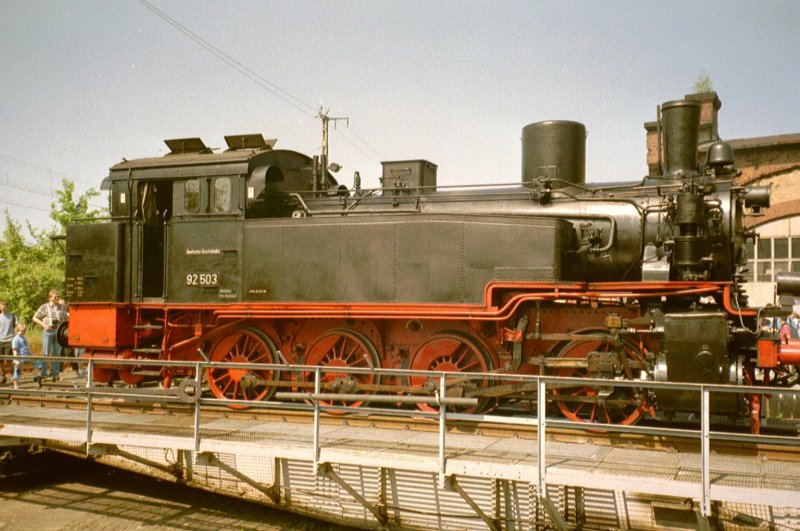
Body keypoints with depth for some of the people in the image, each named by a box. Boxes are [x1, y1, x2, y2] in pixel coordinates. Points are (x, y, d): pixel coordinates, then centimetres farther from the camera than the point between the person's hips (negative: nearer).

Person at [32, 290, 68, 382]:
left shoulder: (62, 307, 12)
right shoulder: (44, 307, 4)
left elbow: (66, 318, 24)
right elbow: (35, 318, 5)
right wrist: (44, 325, -9)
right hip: (48, 331, -3)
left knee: (57, 353, 4)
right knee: (46, 353, -4)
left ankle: (55, 374, 9)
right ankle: (43, 373, 0)